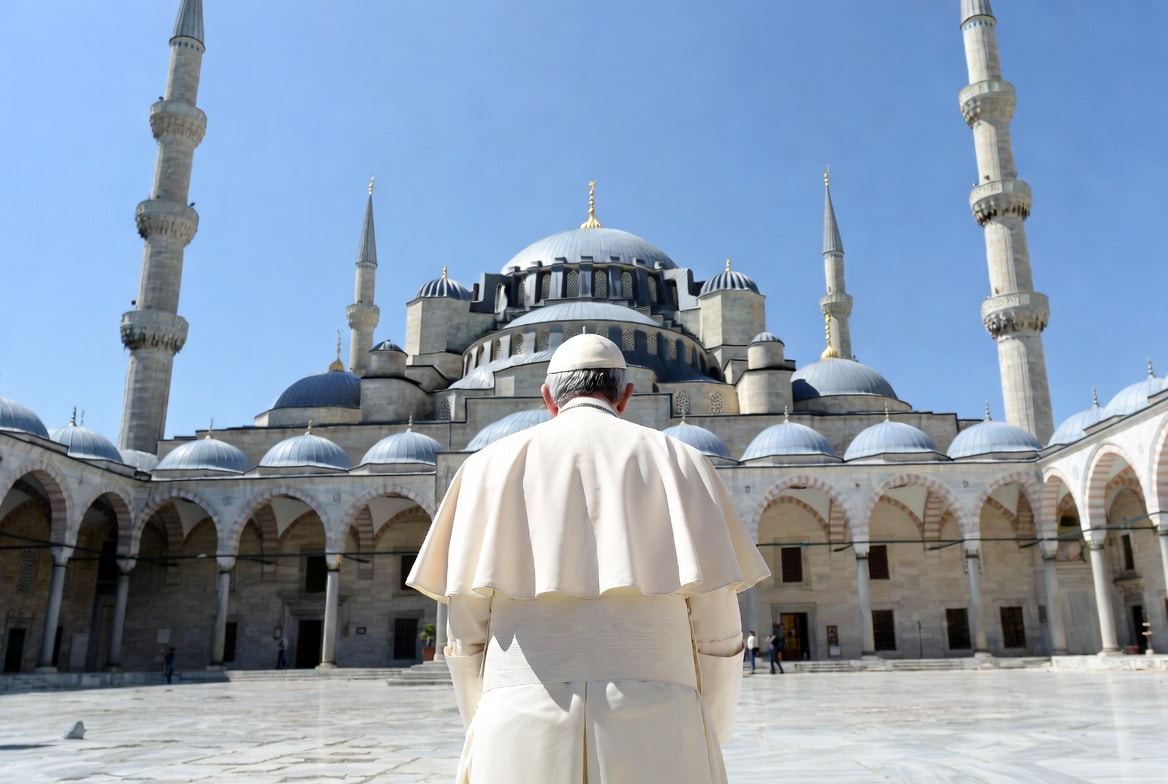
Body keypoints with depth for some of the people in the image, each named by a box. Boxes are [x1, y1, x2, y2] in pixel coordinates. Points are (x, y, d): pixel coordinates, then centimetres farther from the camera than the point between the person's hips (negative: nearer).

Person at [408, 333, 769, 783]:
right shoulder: (677, 461, 8)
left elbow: (466, 629, 7)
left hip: (523, 730, 1)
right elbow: (717, 631, 4)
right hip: (655, 726, 0)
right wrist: (707, 739, 17)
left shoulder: (494, 464, 10)